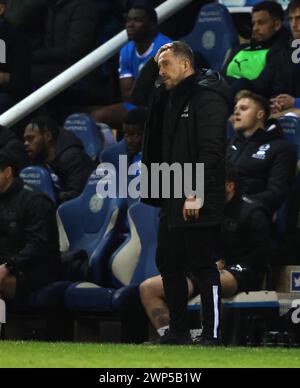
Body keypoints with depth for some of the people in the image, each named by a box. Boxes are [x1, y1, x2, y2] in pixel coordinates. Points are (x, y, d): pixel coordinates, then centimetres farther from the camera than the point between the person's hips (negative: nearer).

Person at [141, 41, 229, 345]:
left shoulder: (207, 97, -11)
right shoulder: (169, 99, 18)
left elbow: (211, 149, -20)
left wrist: (197, 193, -24)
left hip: (197, 203, -10)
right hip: (173, 200, 10)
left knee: (202, 264, -7)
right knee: (168, 262, 12)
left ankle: (212, 334, -4)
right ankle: (178, 331, 21)